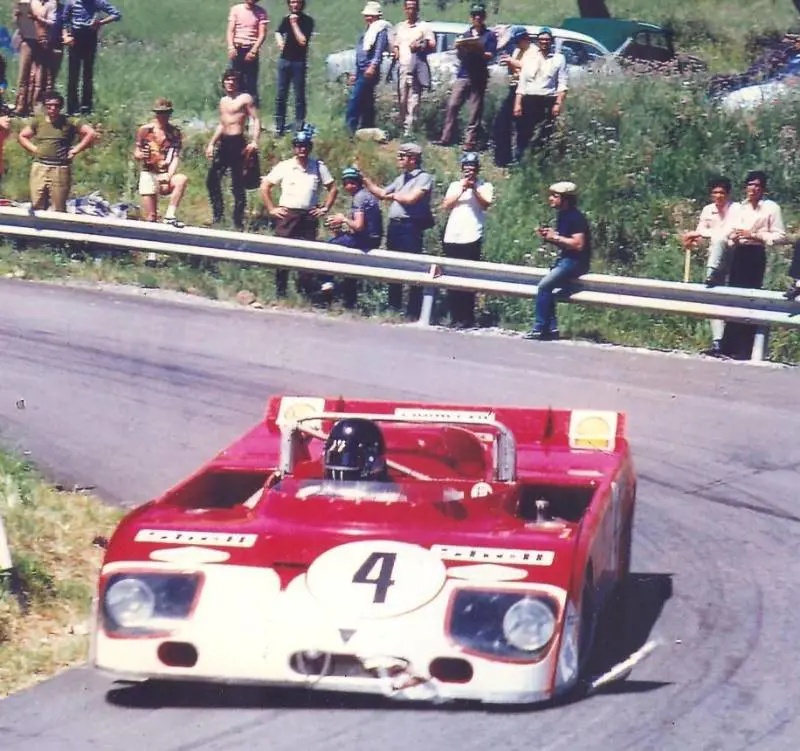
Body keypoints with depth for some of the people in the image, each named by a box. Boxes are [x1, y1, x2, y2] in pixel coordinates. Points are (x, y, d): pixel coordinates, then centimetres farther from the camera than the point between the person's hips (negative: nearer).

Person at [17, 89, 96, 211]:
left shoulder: (68, 123, 0)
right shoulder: (38, 121, 11)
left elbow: (91, 134, -2)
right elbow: (22, 136, 22)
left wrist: (75, 150, -4)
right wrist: (34, 149, 7)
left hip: (60, 169, -3)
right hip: (39, 168, 3)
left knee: (58, 209, -2)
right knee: (37, 207, 2)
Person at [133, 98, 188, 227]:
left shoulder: (175, 132, 3)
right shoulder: (145, 130, 1)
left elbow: (176, 157, -4)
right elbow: (136, 154, 5)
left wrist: (169, 176, -21)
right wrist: (139, 155, -20)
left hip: (166, 174, 1)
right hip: (149, 174, -1)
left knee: (182, 179, -34)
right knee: (150, 219, -11)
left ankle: (170, 215, -31)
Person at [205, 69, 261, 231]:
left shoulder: (245, 98, -2)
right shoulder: (223, 101, 19)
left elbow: (256, 120, -8)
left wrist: (254, 141, -21)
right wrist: (211, 143, 22)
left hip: (237, 143, -8)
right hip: (223, 143, 8)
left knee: (237, 184, -6)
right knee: (212, 179, 2)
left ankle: (238, 221, -3)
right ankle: (218, 216, 9)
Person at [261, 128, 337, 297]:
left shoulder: (319, 167, 8)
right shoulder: (284, 167, 4)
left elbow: (332, 188, 14)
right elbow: (265, 187, 7)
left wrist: (325, 208, 4)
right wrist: (271, 209, 1)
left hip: (309, 216, 1)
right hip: (287, 215, -1)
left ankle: (305, 293, 6)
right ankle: (280, 292, 5)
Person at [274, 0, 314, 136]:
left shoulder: (307, 21, -6)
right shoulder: (286, 19, 9)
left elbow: (302, 41, -15)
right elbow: (278, 32, 28)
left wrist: (294, 24, -15)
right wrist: (280, 42, 8)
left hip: (299, 62, -5)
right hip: (284, 60, 5)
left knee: (299, 96, -2)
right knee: (280, 95, 6)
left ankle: (299, 128, 2)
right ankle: (279, 127, 12)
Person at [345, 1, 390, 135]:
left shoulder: (380, 30, -6)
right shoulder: (367, 30, 22)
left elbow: (379, 50, -19)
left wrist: (373, 65, -33)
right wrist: (355, 73, 27)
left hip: (369, 72, -10)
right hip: (361, 72, 10)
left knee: (354, 103, -16)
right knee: (366, 105, 11)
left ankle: (352, 131, -19)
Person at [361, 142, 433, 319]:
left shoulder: (424, 177, -6)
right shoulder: (401, 178, 20)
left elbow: (411, 198, -17)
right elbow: (381, 194, 22)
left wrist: (394, 195, 0)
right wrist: (365, 180, 16)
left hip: (411, 227, -9)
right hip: (394, 225, 9)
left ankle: (413, 312, -6)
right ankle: (394, 306, 21)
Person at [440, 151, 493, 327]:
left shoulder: (484, 186, 8)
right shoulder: (455, 185, 17)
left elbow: (486, 203, -8)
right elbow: (445, 205, 4)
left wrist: (473, 187, -11)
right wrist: (462, 189, -3)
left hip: (471, 239, -4)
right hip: (451, 238, 4)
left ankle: (466, 319, -5)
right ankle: (454, 317, 7)